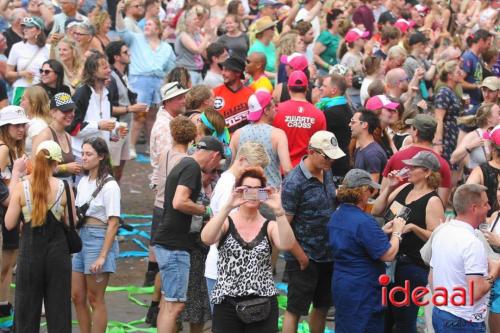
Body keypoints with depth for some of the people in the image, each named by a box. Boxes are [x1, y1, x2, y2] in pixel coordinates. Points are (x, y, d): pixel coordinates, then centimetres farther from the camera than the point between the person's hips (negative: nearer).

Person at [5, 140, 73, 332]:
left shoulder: (21, 188, -10)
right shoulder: (64, 188, -9)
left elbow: (9, 224, -4)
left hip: (29, 252, 0)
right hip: (57, 251, 0)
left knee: (27, 305, 12)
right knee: (59, 308, 9)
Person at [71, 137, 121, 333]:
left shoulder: (109, 185, -12)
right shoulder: (83, 181, 10)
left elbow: (113, 223, -15)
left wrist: (102, 256, -19)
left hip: (99, 238, -8)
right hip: (82, 238, 8)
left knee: (95, 299, 0)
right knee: (77, 296, 10)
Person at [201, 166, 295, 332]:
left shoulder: (269, 226, 4)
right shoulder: (226, 222, 2)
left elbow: (287, 245, -15)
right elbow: (206, 238, -18)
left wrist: (278, 211, -26)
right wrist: (228, 207, -27)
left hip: (263, 304, 1)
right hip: (227, 304, -1)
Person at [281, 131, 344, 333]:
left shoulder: (327, 173, 5)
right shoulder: (294, 182, -19)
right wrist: (301, 257, -15)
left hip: (327, 255, 7)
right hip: (305, 258, -7)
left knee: (322, 307, 16)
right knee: (295, 310, 1)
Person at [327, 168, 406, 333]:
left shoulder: (336, 216, 6)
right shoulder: (364, 222, -23)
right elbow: (388, 255, -20)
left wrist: (382, 231, 12)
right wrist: (396, 232, -5)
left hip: (340, 286, 9)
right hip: (363, 293, -9)